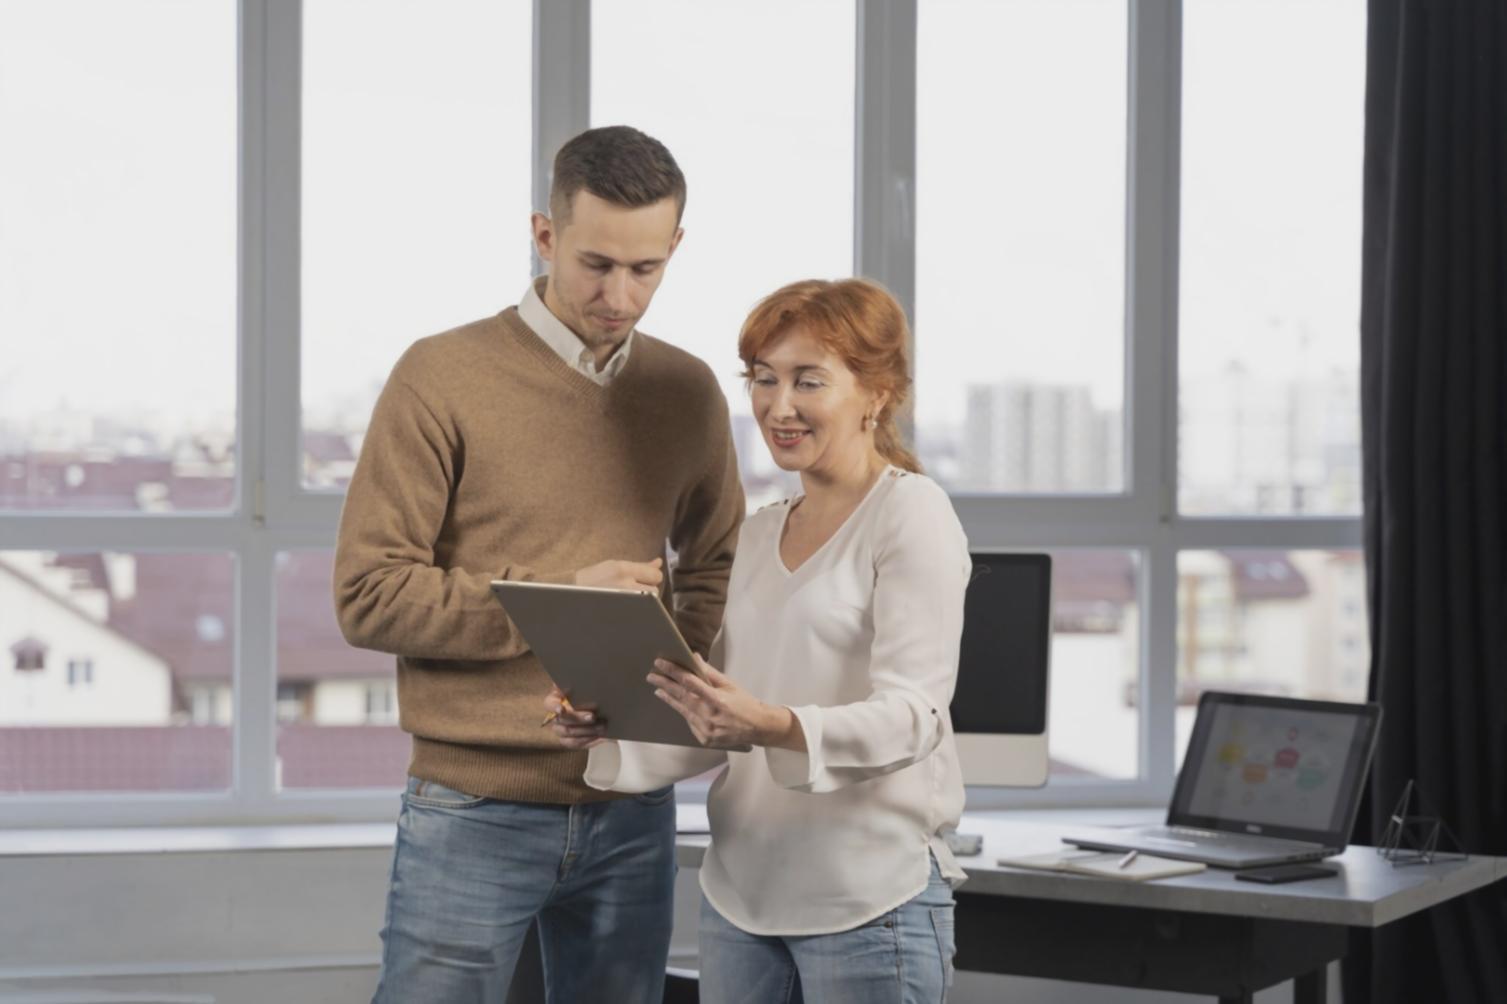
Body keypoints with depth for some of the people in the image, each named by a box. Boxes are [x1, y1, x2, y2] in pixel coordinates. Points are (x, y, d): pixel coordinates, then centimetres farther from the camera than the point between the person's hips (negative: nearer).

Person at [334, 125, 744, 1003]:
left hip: (633, 813, 4)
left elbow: (718, 570, 18)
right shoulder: (444, 378, -7)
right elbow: (369, 593, -9)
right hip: (475, 812, -4)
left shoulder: (690, 393, 8)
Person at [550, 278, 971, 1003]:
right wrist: (612, 735, -3)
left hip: (869, 898, -6)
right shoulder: (760, 534, 15)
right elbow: (717, 722, 15)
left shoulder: (911, 514, -6)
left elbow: (911, 716, -16)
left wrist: (771, 727, -32)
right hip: (738, 889, 6)